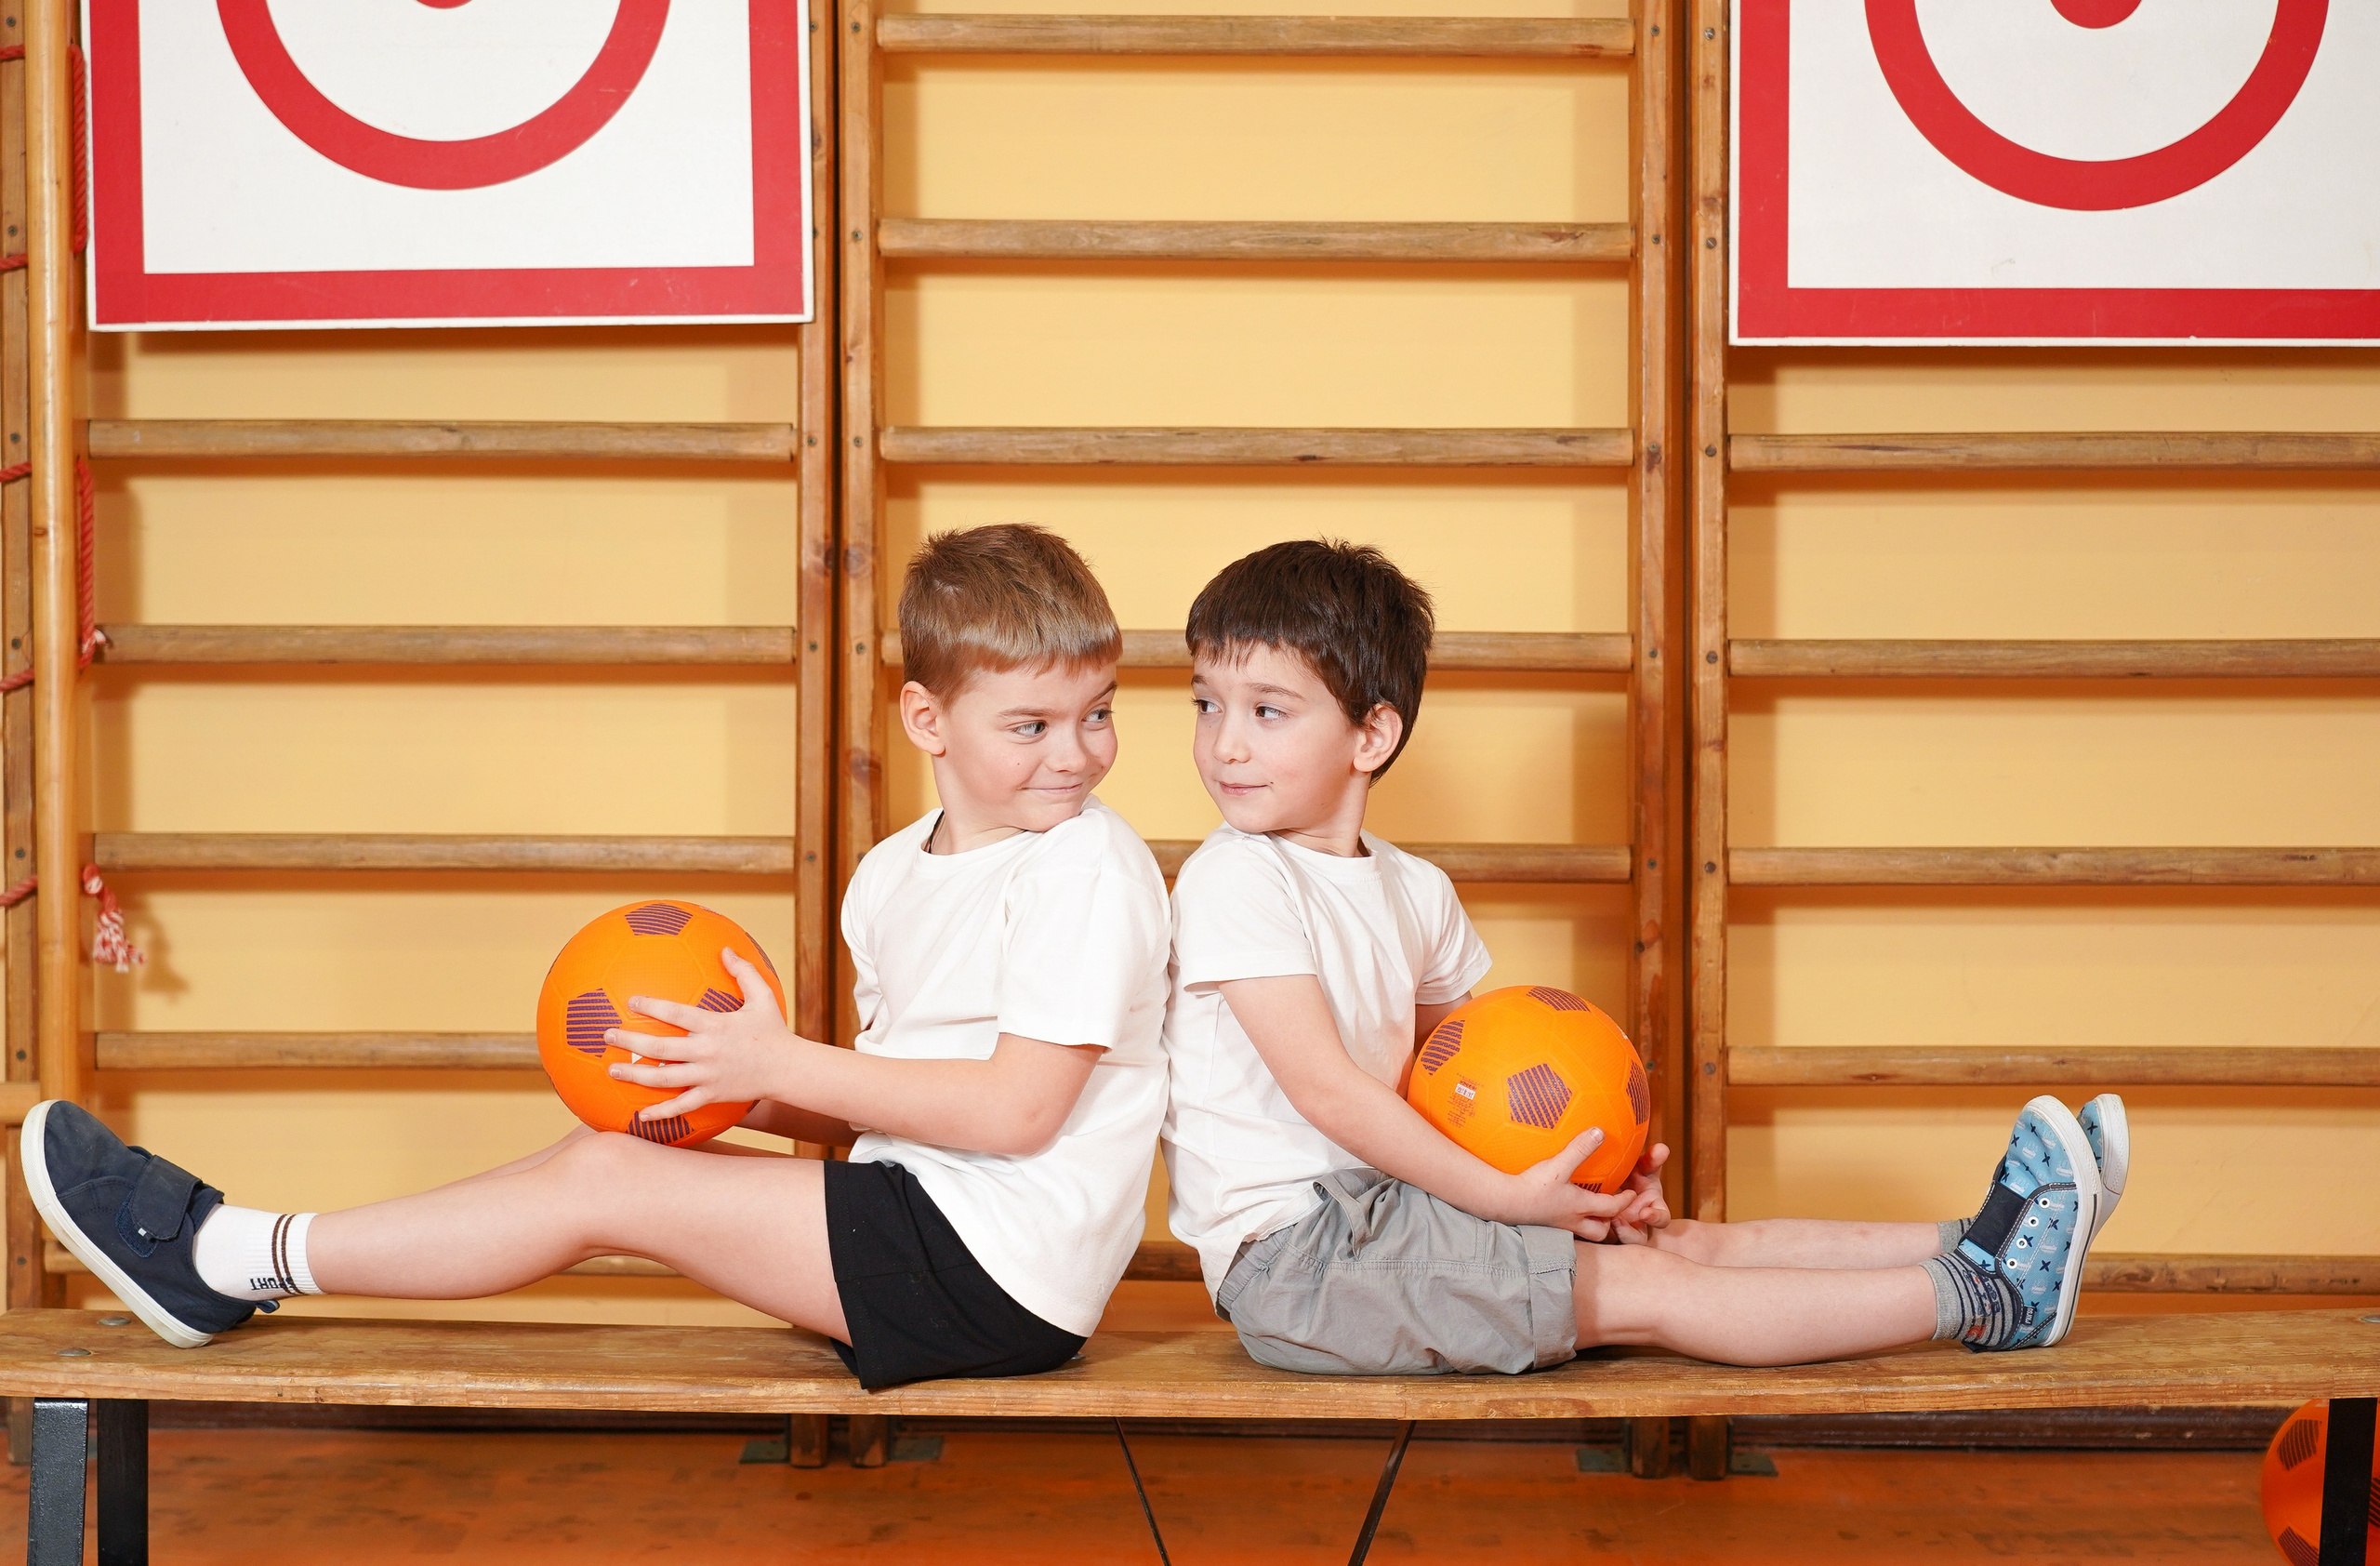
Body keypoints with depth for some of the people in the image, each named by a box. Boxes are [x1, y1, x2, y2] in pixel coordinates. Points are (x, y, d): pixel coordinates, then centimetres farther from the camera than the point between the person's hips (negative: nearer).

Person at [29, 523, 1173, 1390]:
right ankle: (224, 1265, 8)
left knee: (605, 1185, -9)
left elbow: (1020, 1107, -20)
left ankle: (237, 1258, 2)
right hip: (919, 1207, 7)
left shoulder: (1091, 868, -13)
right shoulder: (893, 874, 13)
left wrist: (781, 1063, -17)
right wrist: (734, 1095, -2)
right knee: (607, 1156, 2)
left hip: (994, 1268, -7)